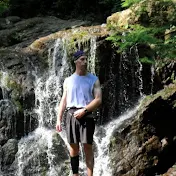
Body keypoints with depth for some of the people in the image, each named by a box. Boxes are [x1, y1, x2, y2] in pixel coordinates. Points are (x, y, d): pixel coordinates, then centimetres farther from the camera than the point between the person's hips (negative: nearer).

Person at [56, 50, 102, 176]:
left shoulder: (93, 79, 5)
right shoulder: (68, 80, 12)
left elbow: (98, 99, -4)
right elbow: (64, 100, 11)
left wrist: (84, 110, -14)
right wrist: (59, 119, 4)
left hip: (87, 115, -2)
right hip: (71, 115, 2)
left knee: (88, 147, -5)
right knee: (73, 146, 4)